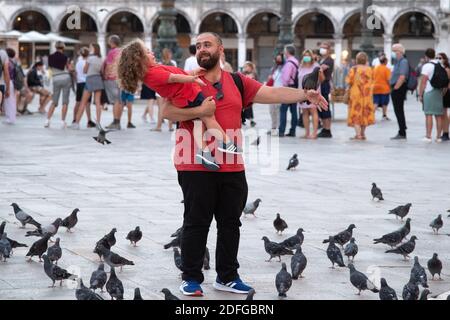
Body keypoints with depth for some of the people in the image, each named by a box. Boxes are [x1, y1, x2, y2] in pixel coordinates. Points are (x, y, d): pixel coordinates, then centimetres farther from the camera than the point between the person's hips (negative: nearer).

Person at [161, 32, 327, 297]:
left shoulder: (237, 83, 10)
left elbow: (272, 94, 6)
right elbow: (168, 112, -9)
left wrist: (305, 95, -3)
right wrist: (198, 111, -21)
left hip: (232, 168, 4)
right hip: (197, 167, -4)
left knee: (230, 223, 10)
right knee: (197, 223, 0)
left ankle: (227, 277, 21)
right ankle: (191, 278, 9)